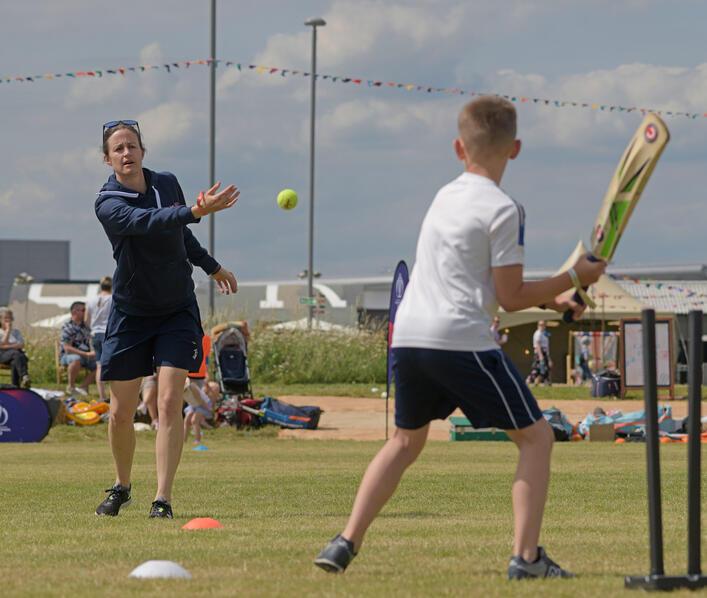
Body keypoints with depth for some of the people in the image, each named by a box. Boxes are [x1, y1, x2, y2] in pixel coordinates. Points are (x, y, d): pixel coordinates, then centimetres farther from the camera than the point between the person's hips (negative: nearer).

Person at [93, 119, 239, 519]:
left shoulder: (167, 183, -1)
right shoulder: (108, 204, -16)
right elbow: (147, 222, -37)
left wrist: (213, 267, 31)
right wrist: (196, 212, -52)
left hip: (178, 310, 2)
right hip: (131, 316, -2)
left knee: (170, 403, -12)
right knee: (122, 413, 4)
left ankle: (163, 499, -13)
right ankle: (122, 487, 30)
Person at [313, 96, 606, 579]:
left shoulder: (444, 197, 17)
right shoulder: (502, 210, -6)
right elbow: (510, 298, -5)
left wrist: (548, 298, 20)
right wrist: (573, 279, 4)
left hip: (409, 335, 7)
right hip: (462, 338, -7)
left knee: (407, 439, 25)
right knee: (536, 436, 5)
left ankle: (346, 543, 15)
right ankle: (526, 556, -6)